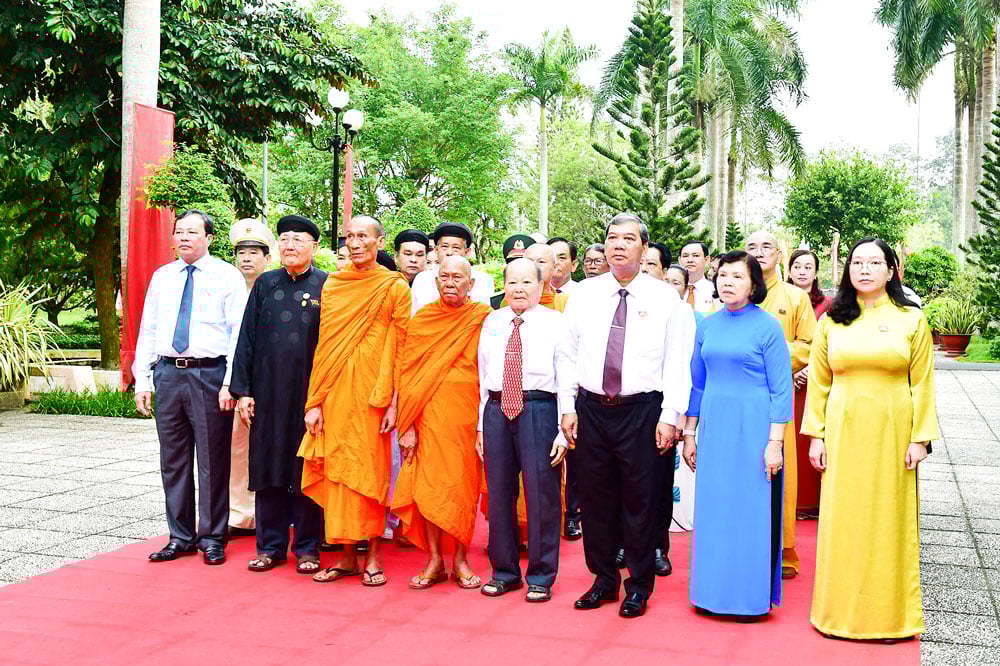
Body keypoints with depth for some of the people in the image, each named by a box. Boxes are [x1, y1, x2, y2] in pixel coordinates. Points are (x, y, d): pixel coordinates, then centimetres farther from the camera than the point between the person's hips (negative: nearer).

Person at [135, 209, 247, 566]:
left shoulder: (228, 276, 0)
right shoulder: (161, 277, 14)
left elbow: (238, 333, -5)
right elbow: (147, 330, 14)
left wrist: (230, 383, -13)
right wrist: (142, 380, 7)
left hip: (209, 374, -4)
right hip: (168, 373, 5)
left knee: (213, 460, 2)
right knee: (173, 460, 10)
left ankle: (212, 537, 14)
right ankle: (180, 537, 22)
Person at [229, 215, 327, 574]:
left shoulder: (327, 286, 2)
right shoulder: (265, 285, 9)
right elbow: (246, 338, 8)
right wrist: (242, 390, 1)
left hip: (310, 394, -2)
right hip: (268, 393, 3)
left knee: (307, 471, 3)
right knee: (269, 467, 7)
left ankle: (307, 547, 14)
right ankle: (270, 546, 18)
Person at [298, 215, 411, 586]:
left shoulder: (395, 287, 0)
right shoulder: (333, 285, 10)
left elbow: (401, 348, -3)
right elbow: (324, 344, 9)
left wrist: (394, 401, -10)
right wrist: (315, 401, 3)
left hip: (372, 391, -4)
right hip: (335, 390, 4)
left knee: (371, 470, 0)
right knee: (337, 468, 6)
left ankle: (373, 557, 11)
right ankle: (346, 556, 16)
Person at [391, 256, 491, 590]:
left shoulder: (482, 318, 2)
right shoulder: (422, 319, 5)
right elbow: (408, 373, 4)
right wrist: (407, 425, -4)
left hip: (467, 411, -1)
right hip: (429, 412, 1)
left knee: (464, 485, 3)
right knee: (429, 483, 1)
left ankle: (461, 560, 15)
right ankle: (434, 560, 12)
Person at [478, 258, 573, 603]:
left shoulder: (555, 323, 1)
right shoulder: (492, 322, 13)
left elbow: (567, 379, -3)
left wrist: (564, 430, -10)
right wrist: (482, 423, 12)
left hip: (539, 409, -4)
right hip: (497, 410, 4)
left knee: (541, 493, -1)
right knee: (499, 491, 10)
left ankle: (540, 577, 13)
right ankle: (504, 572, 24)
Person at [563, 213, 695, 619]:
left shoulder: (666, 298, -1)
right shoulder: (584, 294, 7)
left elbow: (677, 362, -3)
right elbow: (569, 353, 8)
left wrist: (670, 417, -8)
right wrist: (568, 408, 3)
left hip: (642, 409, -3)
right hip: (591, 408, 3)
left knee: (640, 499, 3)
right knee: (596, 497, 9)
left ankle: (639, 587, 19)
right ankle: (604, 580, 25)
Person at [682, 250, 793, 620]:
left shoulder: (767, 327, -5)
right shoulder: (708, 326, 9)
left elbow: (781, 390, -7)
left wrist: (775, 442, -12)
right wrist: (689, 433, 12)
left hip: (753, 428, -5)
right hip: (714, 426, 5)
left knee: (752, 507, 1)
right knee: (713, 507, 8)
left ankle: (753, 595, 14)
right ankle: (714, 590, 20)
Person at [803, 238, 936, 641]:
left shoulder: (911, 320, 2)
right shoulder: (832, 321, 5)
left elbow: (922, 383, 0)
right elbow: (819, 382, 6)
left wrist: (920, 438, -6)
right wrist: (816, 435, 0)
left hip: (892, 432, -1)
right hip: (843, 430, 1)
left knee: (889, 518, 4)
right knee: (843, 519, 4)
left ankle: (888, 613, 17)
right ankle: (842, 611, 16)